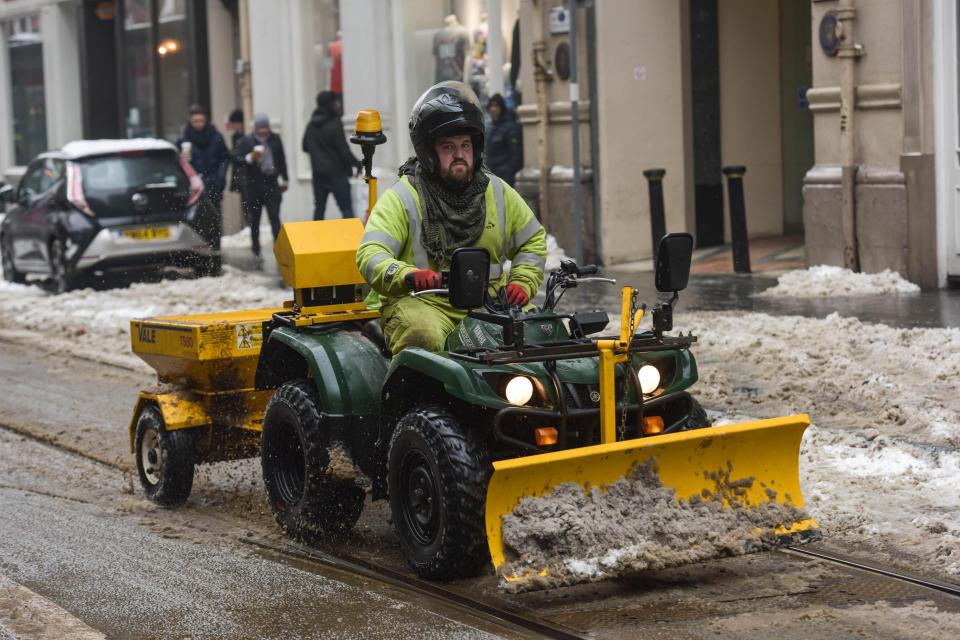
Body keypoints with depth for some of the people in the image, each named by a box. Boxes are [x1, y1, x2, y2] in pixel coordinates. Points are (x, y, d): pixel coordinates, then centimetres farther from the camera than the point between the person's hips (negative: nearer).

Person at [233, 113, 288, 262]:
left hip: (272, 184, 1)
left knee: (275, 218, -9)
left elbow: (282, 160, 17)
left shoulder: (275, 140, 8)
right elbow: (236, 159, -12)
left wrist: (284, 180, 18)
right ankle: (256, 251, 17)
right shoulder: (246, 142, -2)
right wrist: (250, 158, -29)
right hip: (254, 186, -1)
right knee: (255, 219, 7)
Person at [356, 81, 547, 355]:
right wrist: (407, 275, -32)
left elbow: (533, 240, 25)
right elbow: (370, 253, -11)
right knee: (422, 336, -37)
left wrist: (521, 283, 6)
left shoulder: (498, 192, 15)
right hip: (424, 302, -4)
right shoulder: (402, 197, 0)